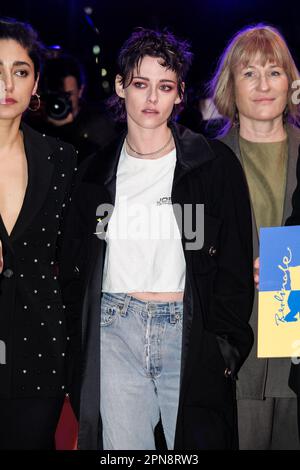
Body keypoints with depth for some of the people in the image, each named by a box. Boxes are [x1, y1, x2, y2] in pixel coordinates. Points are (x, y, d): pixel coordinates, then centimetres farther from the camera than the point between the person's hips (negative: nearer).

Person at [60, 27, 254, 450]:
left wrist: (226, 344, -5)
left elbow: (236, 268, 1)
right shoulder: (98, 171, 10)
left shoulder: (215, 164, 1)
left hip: (191, 334, -2)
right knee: (122, 447, 7)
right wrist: (83, 330, 7)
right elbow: (75, 266, 17)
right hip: (114, 332, 2)